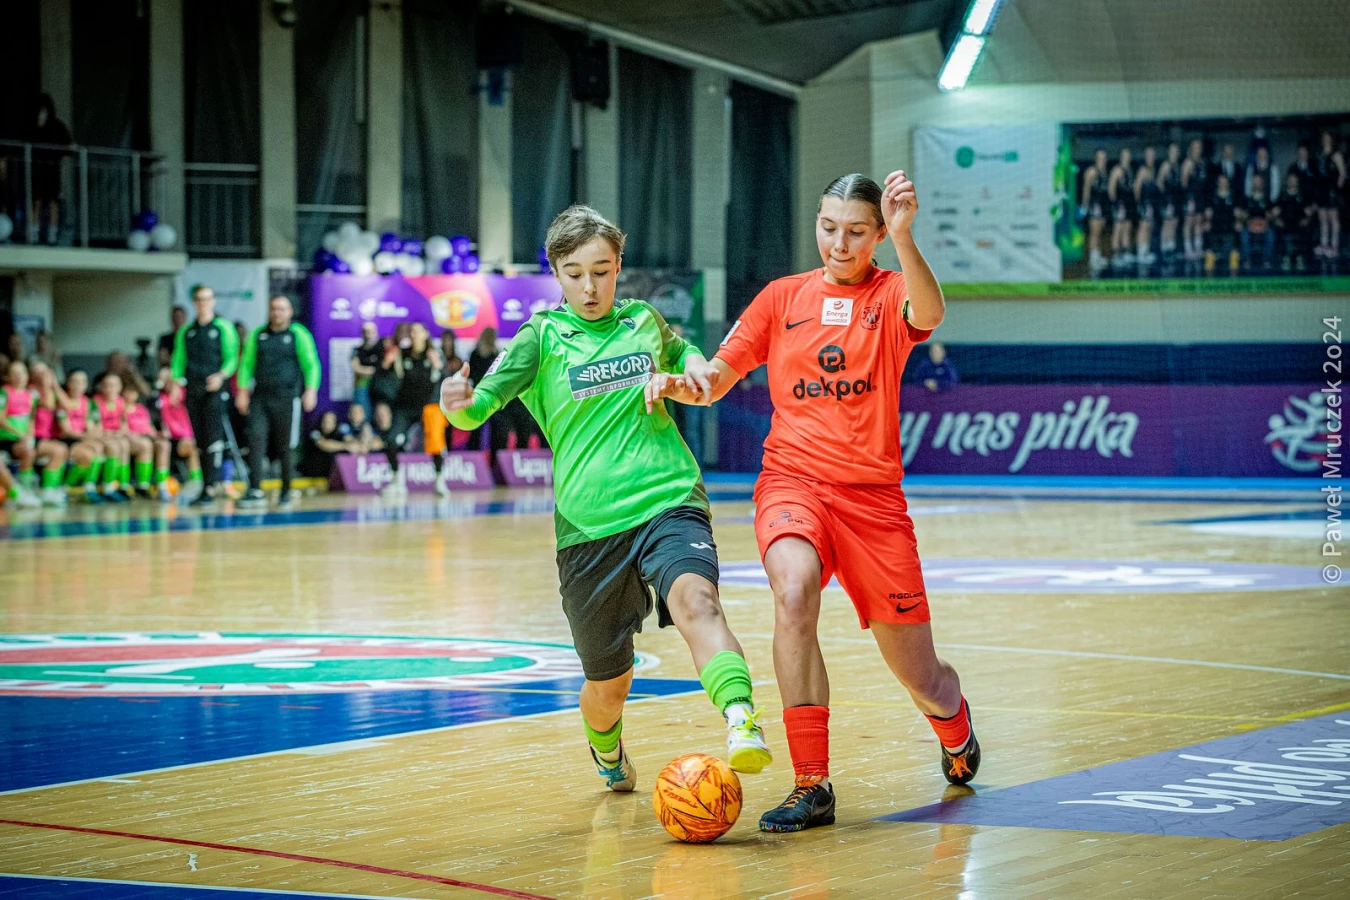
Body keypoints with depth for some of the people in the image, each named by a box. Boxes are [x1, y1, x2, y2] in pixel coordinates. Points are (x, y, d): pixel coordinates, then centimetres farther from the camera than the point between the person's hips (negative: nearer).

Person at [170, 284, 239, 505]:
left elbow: (231, 357, 0)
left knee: (213, 439, -12)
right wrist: (176, 382, 0)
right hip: (192, 391, 4)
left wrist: (221, 375, -18)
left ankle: (210, 488, -15)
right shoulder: (185, 331, 16)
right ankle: (205, 485, 10)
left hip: (214, 390, -4)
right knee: (199, 441, 4)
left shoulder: (223, 328, 4)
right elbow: (179, 360, 16)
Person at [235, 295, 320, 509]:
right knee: (256, 441, -11)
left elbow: (311, 364, 1)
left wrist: (310, 390, -11)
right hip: (260, 399, 3)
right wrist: (242, 391, 9)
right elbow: (247, 363, 18)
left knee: (285, 448, 1)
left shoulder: (298, 334, 3)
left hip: (287, 399, -3)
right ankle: (255, 491, -14)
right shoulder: (257, 335, 13)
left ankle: (286, 493, 12)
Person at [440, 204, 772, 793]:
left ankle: (741, 719, -51)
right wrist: (459, 405, -30)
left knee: (694, 597, -32)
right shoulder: (543, 336, 4)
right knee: (608, 682, 9)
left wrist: (693, 364, 12)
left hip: (668, 501, 1)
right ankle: (607, 752, 43)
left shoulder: (645, 321, 12)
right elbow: (480, 405, -6)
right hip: (588, 525, 0)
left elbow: (680, 352, 35)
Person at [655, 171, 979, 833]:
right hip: (793, 480, 1)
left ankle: (955, 726, 44)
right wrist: (676, 385, -14)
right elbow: (715, 381, 9)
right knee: (793, 592, -33)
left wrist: (904, 239, -40)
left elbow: (929, 314, -24)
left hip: (872, 494, 0)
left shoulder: (890, 293, 1)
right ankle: (811, 786, -26)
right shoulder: (783, 297, 8)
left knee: (922, 680, 4)